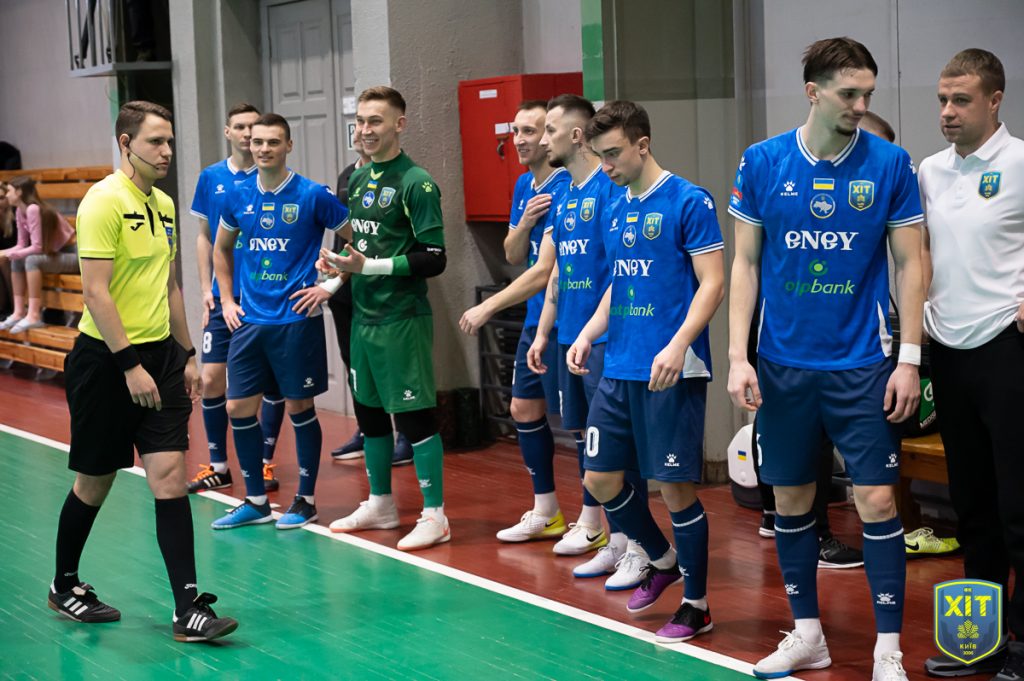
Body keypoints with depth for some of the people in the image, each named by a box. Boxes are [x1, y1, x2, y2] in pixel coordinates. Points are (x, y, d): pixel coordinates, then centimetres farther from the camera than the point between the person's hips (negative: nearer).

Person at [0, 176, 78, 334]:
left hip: (73, 254, -9)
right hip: (57, 253, 9)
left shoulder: (33, 209, -24)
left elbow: (36, 247, -27)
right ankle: (19, 312, -3)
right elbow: (22, 245, 2)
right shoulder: (20, 211, 2)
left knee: (32, 260, -28)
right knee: (16, 260, -1)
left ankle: (34, 316, -26)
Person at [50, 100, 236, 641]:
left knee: (169, 474, -4)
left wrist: (187, 355, 18)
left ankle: (188, 609, -6)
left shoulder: (165, 205, 12)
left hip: (159, 356, 6)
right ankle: (64, 586, 30)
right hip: (105, 358, -6)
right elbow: (95, 292, -18)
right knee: (95, 480, 8)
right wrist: (129, 365, -21)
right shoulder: (104, 201, -13)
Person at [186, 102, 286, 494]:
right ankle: (218, 466, 13)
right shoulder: (211, 178, 5)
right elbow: (204, 237, 11)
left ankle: (265, 462, 14)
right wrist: (206, 288, 3)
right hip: (223, 296, 2)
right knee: (211, 380, 1)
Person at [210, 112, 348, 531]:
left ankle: (305, 500, 17)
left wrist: (329, 287, -5)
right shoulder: (238, 197, 6)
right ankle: (256, 502, 17)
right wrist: (227, 300, 13)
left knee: (299, 407, 3)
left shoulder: (313, 196, -7)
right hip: (249, 320, 5)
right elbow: (221, 249, 21)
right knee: (239, 407, 4)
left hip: (296, 319, -4)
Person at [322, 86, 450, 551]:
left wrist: (371, 266, -21)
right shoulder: (359, 180, 12)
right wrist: (337, 269, 5)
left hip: (403, 318, -8)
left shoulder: (416, 183, -12)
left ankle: (434, 516, 4)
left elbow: (433, 259, -16)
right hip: (363, 316, 8)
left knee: (414, 415, -4)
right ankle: (380, 504, 30)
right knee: (368, 410, 15)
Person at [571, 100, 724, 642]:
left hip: (672, 372, -7)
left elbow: (712, 283, -13)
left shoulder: (689, 201, -9)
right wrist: (588, 334, 8)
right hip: (618, 370, 7)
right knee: (601, 479, 9)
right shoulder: (617, 210, 13)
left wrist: (678, 345, -24)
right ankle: (662, 560, 33)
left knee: (676, 488, -2)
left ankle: (696, 606, 14)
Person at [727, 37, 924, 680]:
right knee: (791, 500, 9)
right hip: (783, 365, 2)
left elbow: (910, 264, 0)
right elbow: (745, 264, 3)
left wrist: (909, 358, -6)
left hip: (863, 365, -2)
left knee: (877, 500, -4)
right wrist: (738, 357, -3)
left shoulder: (891, 163, -4)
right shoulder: (763, 163, -1)